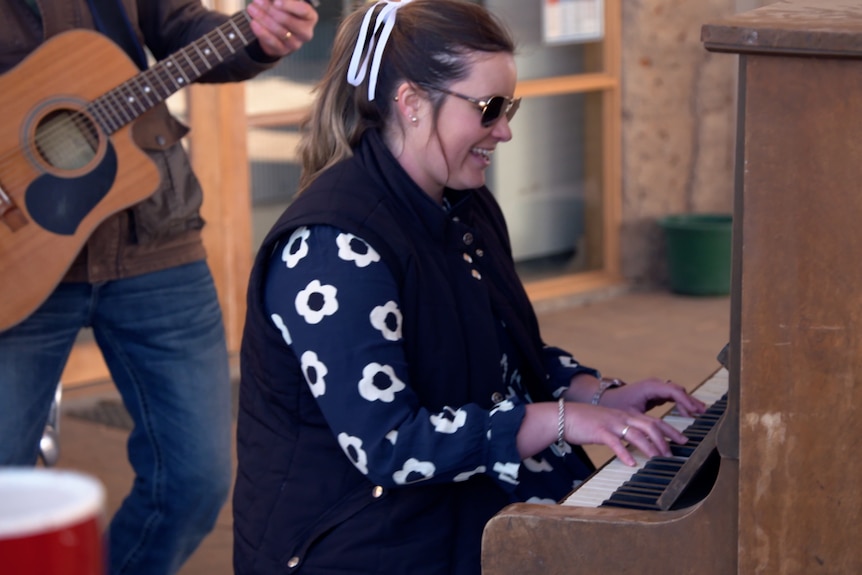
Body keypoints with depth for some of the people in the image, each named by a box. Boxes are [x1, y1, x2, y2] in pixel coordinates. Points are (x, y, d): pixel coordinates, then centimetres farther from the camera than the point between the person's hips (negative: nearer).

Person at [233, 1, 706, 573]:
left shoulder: (467, 208, 11)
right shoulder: (333, 245, -20)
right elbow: (386, 445, -24)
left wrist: (604, 397, 3)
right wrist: (562, 419, -24)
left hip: (467, 511, 9)